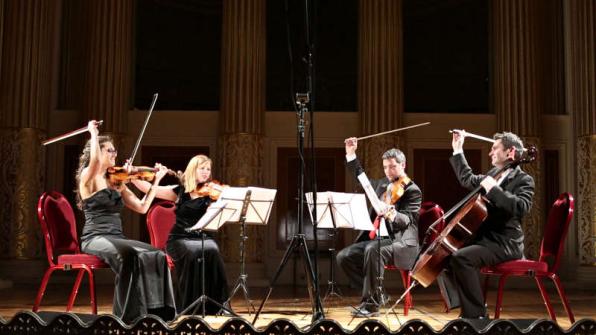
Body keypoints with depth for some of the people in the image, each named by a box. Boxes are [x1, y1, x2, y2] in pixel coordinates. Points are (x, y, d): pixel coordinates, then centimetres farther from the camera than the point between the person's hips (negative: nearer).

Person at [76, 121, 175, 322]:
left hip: (117, 238, 6)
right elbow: (95, 160, -25)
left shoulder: (116, 182, 16)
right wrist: (94, 133, -10)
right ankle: (129, 316, -29)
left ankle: (155, 312, -21)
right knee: (129, 254, -36)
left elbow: (142, 207, 14)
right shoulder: (88, 177, -2)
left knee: (156, 256, -18)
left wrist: (156, 180, 11)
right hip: (95, 239, -6)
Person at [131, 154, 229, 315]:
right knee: (193, 253, -34)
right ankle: (189, 306, -23)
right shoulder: (180, 191, 8)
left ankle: (218, 304, -23)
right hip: (180, 238, -1)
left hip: (204, 237, 1)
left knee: (212, 251, -33)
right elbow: (148, 188, 4)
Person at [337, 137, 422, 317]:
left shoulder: (413, 191, -6)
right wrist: (351, 155, 26)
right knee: (344, 256, -11)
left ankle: (371, 303, -28)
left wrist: (393, 215, -42)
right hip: (377, 238, 8)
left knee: (373, 250, -38)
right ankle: (376, 294, -2)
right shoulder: (382, 184, 15)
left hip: (401, 242, -8)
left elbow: (407, 220, -18)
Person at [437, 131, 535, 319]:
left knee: (459, 258, -30)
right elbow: (467, 179, 32)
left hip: (504, 243, -9)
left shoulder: (524, 180, -7)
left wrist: (493, 189, -26)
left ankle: (477, 314, -20)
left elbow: (521, 207, -26)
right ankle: (465, 308, 1)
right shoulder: (493, 174, 17)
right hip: (484, 238, 9)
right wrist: (457, 150, 29)